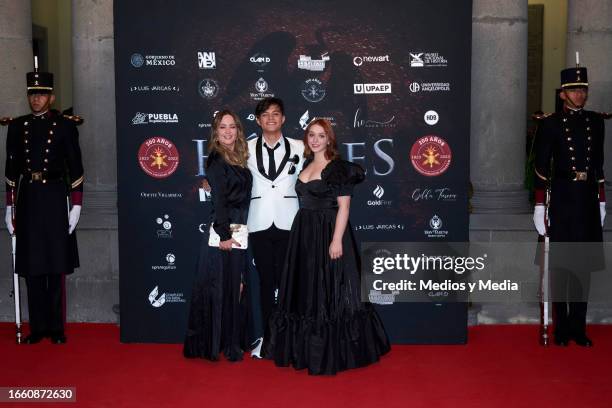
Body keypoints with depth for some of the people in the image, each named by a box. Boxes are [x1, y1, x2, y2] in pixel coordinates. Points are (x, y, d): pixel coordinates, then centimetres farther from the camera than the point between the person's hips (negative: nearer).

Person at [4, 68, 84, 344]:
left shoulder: (65, 125, 0)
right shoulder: (17, 126, 9)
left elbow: (75, 168, -1)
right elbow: (12, 168, 10)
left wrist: (76, 205, -6)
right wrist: (9, 206, 7)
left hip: (55, 199, -2)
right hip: (27, 200, 3)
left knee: (56, 267, 3)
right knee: (32, 267, 6)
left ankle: (56, 327, 13)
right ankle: (38, 327, 15)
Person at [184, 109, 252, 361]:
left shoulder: (239, 160, 15)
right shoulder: (216, 159, -7)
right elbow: (218, 199, -13)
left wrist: (240, 231, 10)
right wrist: (224, 234, -17)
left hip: (238, 233, 7)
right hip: (222, 233, -7)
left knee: (235, 288, 10)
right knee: (219, 287, -2)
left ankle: (232, 344, 19)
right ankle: (213, 346, 8)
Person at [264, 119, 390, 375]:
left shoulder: (338, 168, -8)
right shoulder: (306, 165, 13)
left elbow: (344, 206, -13)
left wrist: (337, 240, -21)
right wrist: (300, 234, 12)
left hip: (328, 233, -7)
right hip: (303, 234, 7)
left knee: (328, 292, -2)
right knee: (305, 290, 12)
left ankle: (332, 354, 9)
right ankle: (305, 349, 24)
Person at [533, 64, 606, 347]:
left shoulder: (595, 121, 11)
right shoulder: (550, 123, -2)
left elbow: (598, 164, 16)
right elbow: (541, 167, -4)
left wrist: (601, 201, 13)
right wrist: (539, 206, -8)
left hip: (588, 200, 4)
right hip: (561, 199, -4)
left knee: (583, 265, 7)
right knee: (560, 266, 3)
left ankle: (579, 328, 16)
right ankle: (562, 328, 12)